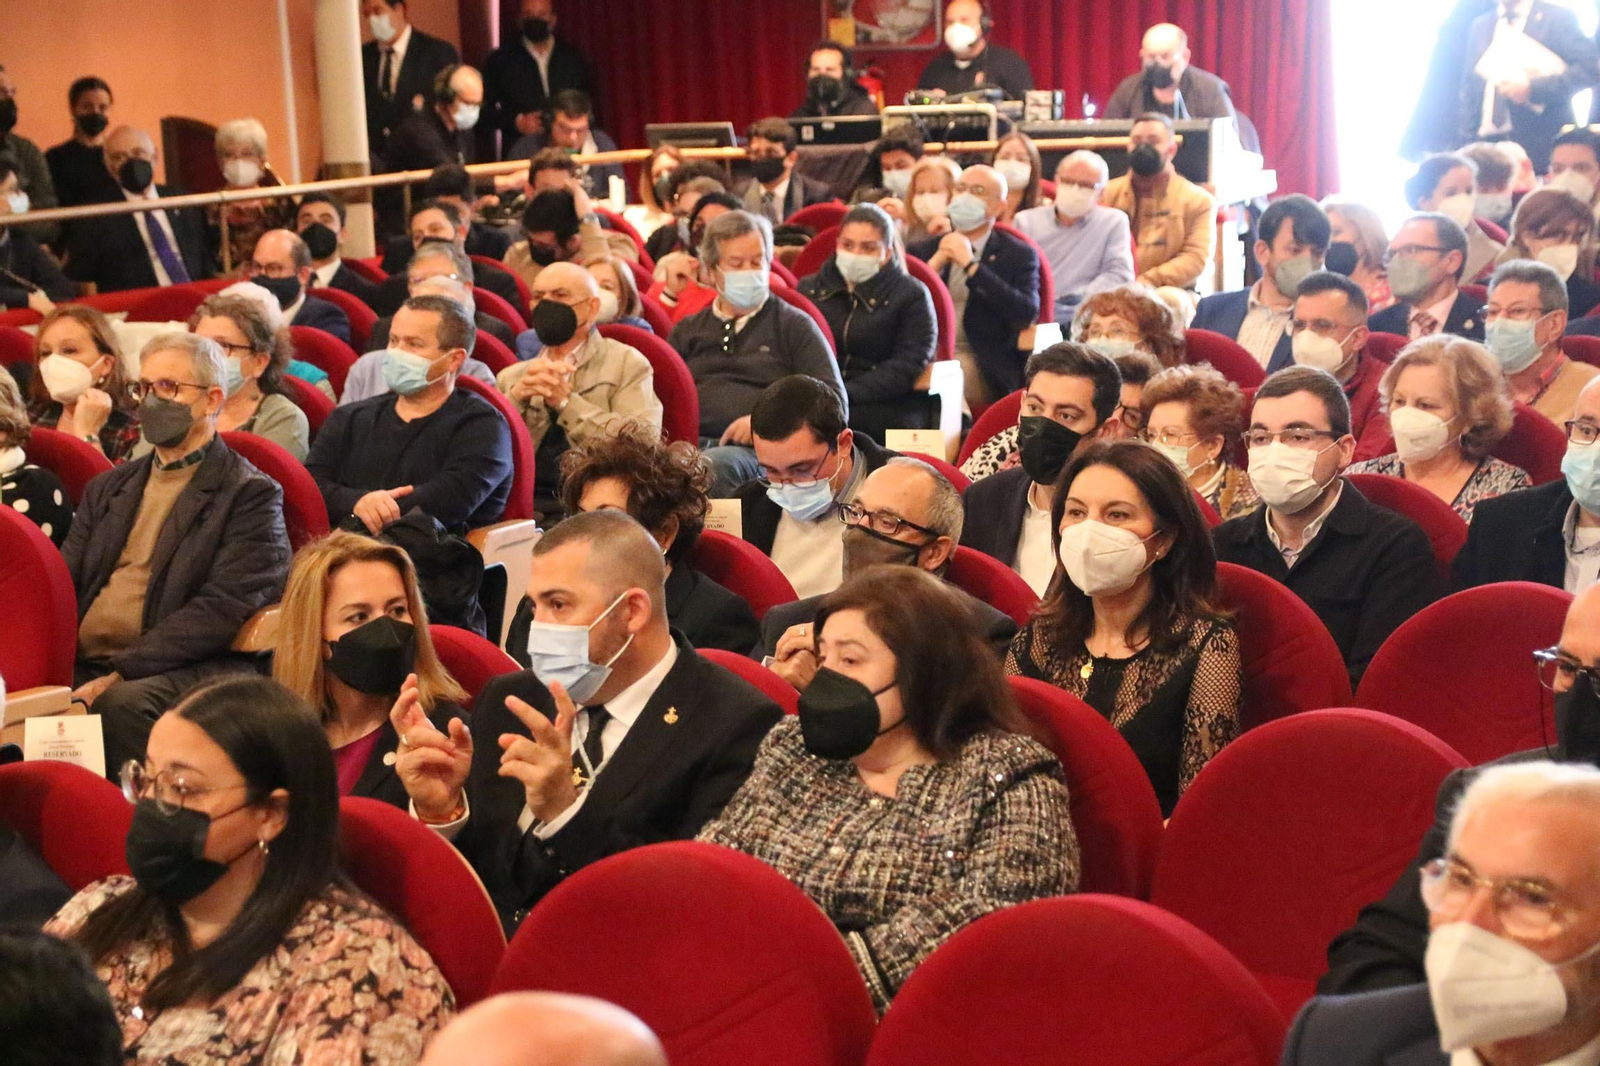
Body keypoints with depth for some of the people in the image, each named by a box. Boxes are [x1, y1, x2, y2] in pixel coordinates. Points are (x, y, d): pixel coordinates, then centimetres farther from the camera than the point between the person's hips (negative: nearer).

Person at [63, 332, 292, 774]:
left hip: (186, 671, -5)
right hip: (79, 667, 5)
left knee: (122, 703, -36)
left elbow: (221, 610, -9)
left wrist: (121, 672, -17)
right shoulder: (108, 489, 25)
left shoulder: (251, 496, 3)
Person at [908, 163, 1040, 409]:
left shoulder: (1019, 255, 8)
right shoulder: (924, 250, 18)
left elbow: (1027, 314, -10)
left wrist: (971, 264, -10)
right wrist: (936, 263, -4)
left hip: (981, 362, -3)